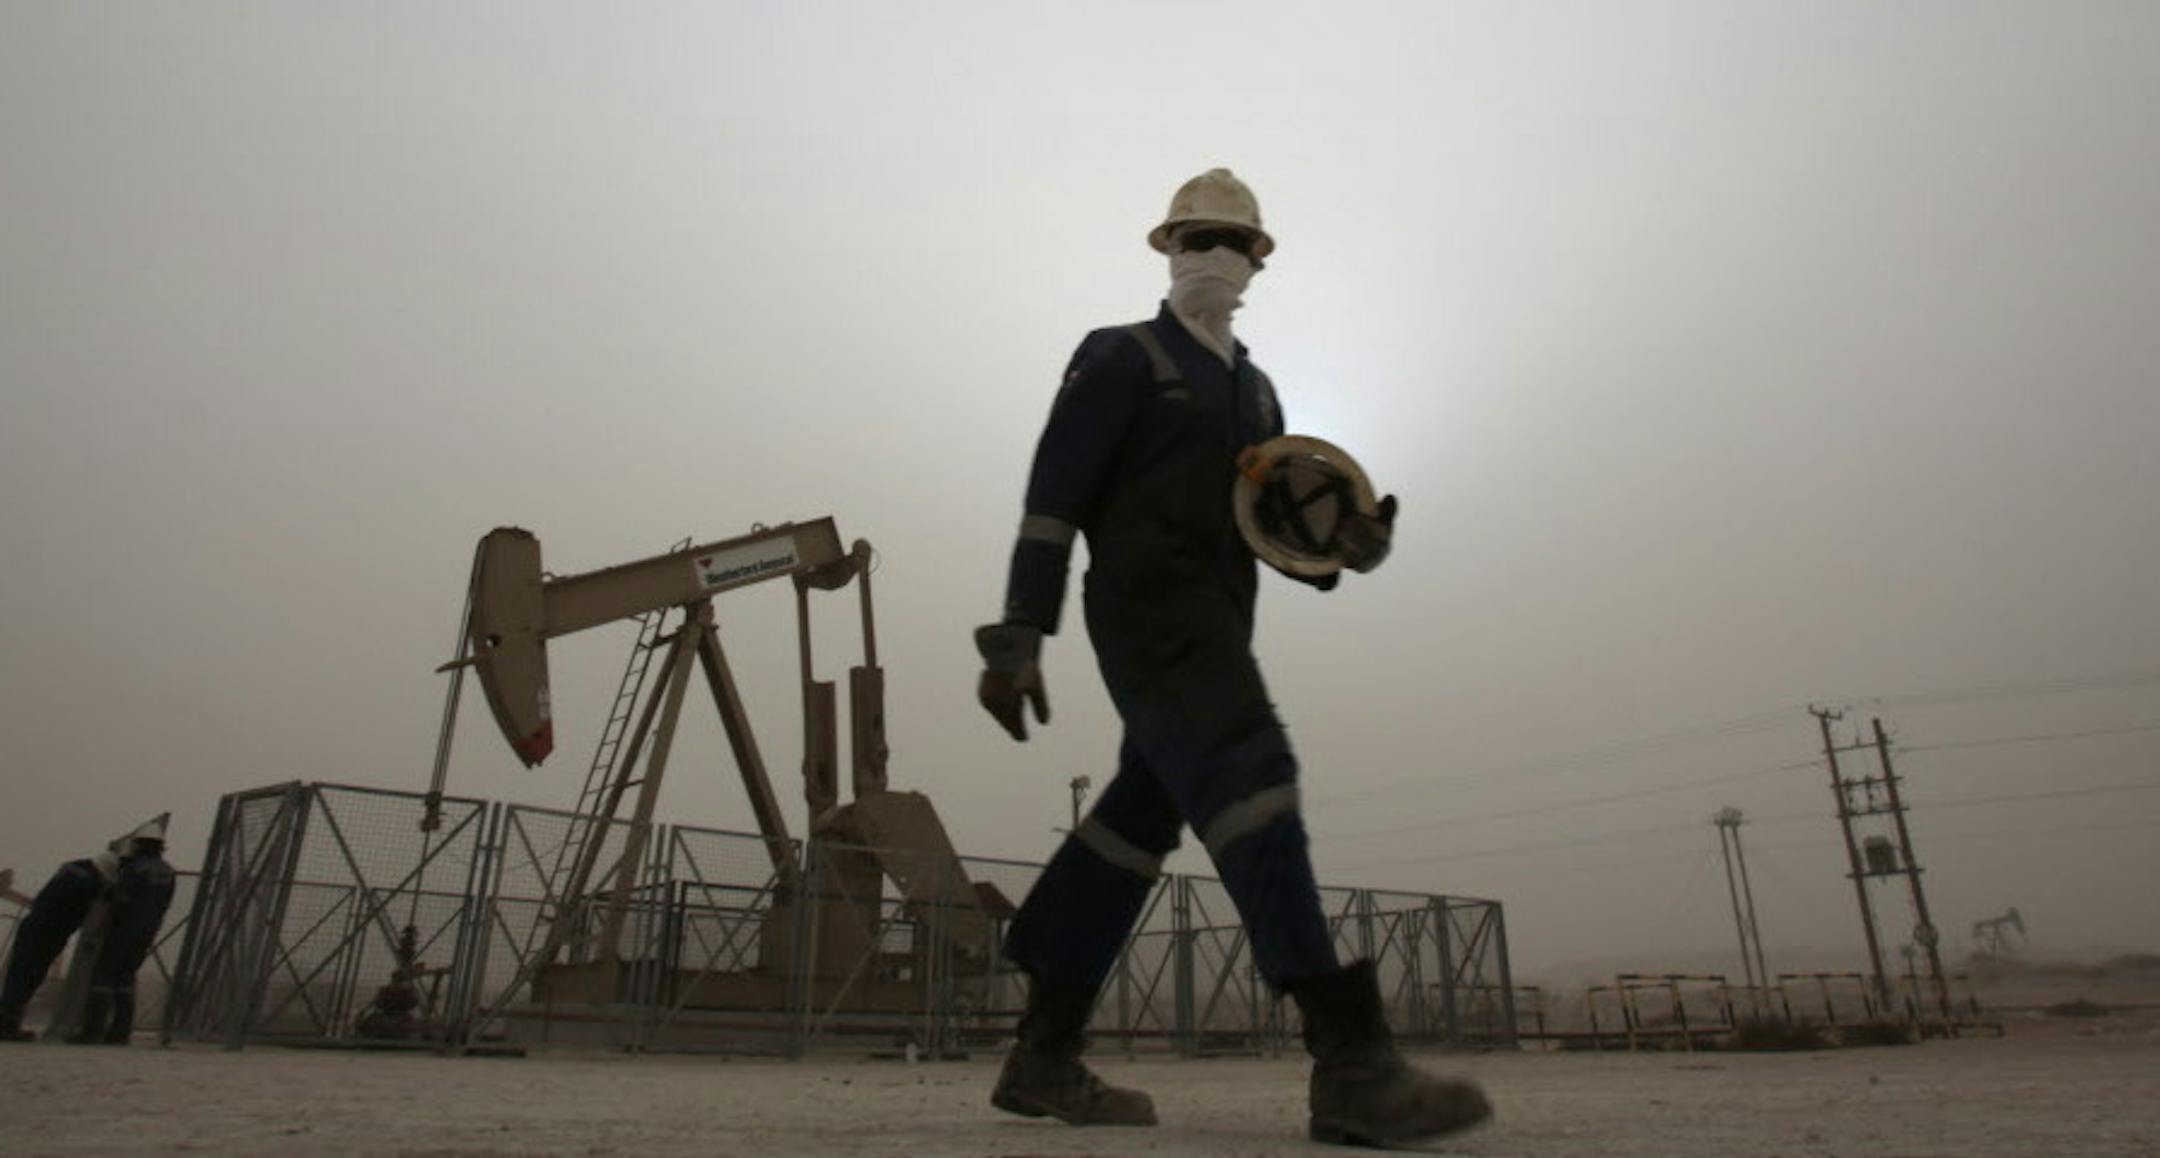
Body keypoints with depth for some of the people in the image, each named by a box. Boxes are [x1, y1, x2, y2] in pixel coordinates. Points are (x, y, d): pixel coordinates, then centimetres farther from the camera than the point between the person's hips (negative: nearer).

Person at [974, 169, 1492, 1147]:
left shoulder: (1254, 388, 26)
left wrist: (1351, 543, 0)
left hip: (1213, 623, 8)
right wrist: (1016, 640, -13)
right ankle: (1352, 1061, -30)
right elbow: (1053, 498, -4)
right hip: (1148, 605, -8)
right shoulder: (1120, 356, 4)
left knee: (1139, 820, 4)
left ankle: (1044, 1058, 11)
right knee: (1248, 776, -24)